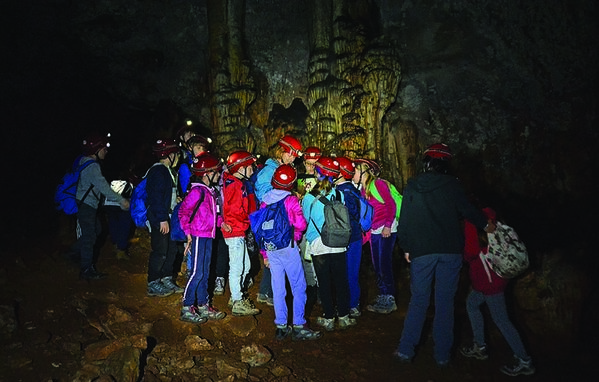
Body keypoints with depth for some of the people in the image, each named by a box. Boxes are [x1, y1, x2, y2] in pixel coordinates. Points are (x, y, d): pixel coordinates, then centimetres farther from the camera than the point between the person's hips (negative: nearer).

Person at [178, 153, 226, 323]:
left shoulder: (209, 191, 14)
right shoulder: (197, 191, -14)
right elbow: (183, 212, -18)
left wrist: (221, 221, 7)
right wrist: (188, 233, -18)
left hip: (208, 236, 9)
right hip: (198, 236, -9)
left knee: (204, 273, 14)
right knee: (197, 273, -5)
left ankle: (203, 306, 24)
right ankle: (186, 309, 5)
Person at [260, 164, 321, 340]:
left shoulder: (265, 201, 8)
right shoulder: (291, 200, -8)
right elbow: (301, 224, -16)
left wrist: (265, 254, 17)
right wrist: (296, 234, 8)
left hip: (271, 248, 5)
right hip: (288, 247, -5)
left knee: (278, 288, 10)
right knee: (298, 286, 4)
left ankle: (281, 326, 16)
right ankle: (298, 326, 6)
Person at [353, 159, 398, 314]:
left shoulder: (378, 184, -11)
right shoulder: (363, 189, 12)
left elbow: (391, 205, -13)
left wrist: (388, 226, -18)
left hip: (387, 229, -8)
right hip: (374, 231, 8)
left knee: (384, 265, -5)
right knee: (377, 266, 10)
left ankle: (390, 300, 6)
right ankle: (382, 298, 21)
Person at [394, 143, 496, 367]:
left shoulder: (412, 186, 3)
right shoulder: (452, 184, 0)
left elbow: (404, 219, 2)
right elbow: (467, 210, 2)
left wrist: (406, 247, 10)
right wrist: (485, 225, 20)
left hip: (421, 251, 0)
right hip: (450, 250, 0)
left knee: (418, 300, 9)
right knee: (445, 302, 8)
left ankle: (406, 350, 9)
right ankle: (442, 355, 14)